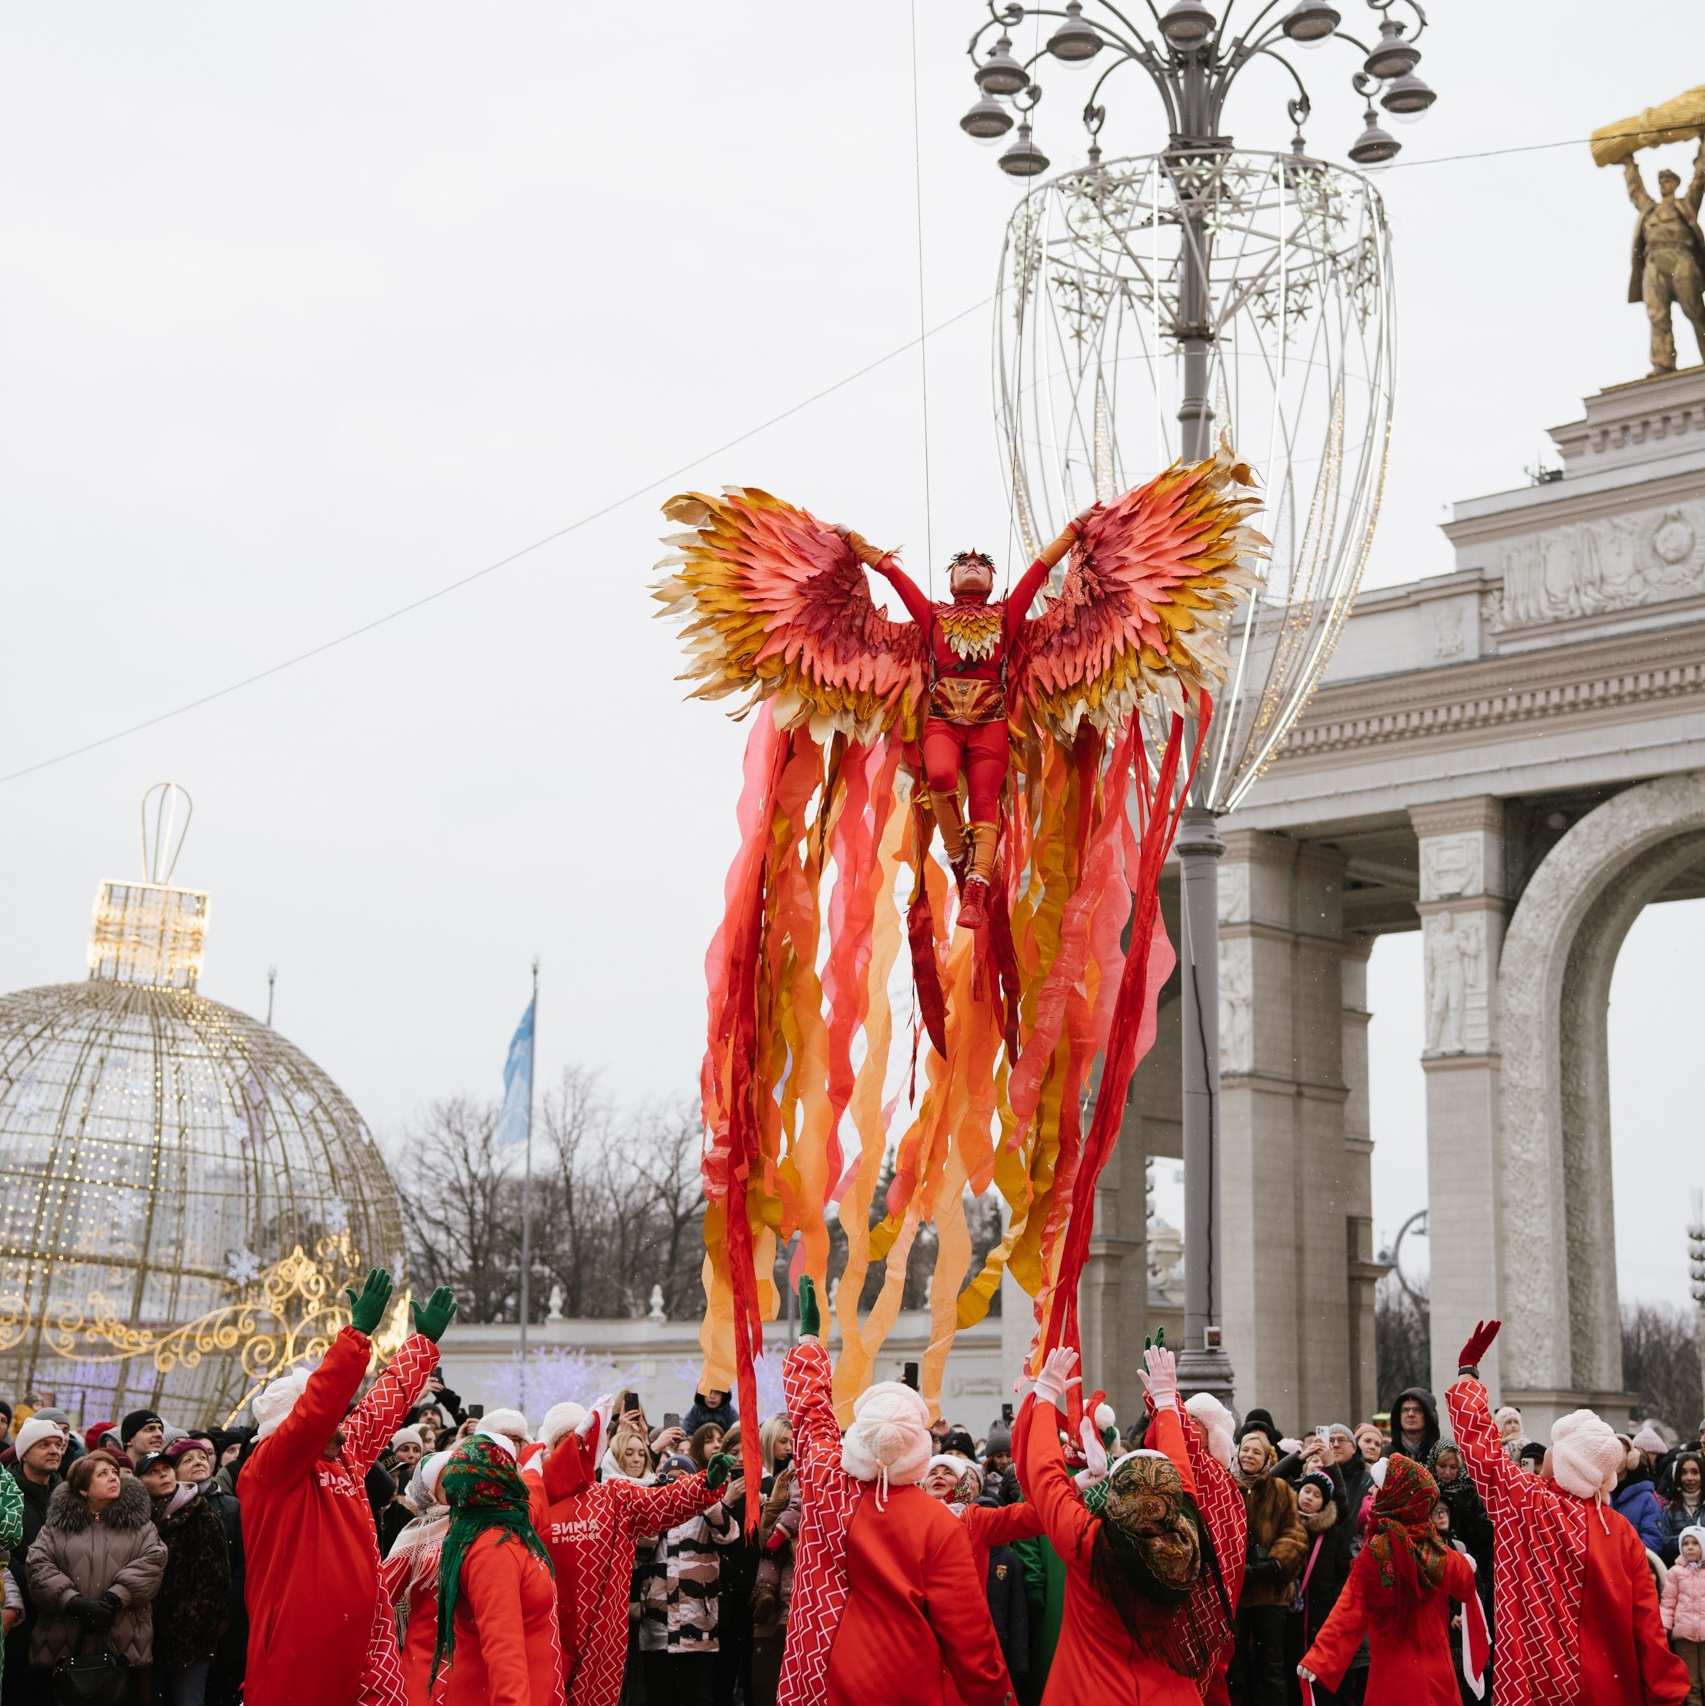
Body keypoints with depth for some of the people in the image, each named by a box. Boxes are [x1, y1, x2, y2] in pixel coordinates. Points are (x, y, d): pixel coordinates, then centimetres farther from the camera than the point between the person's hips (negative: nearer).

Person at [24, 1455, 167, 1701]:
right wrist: (74, 1603, -15)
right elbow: (37, 1565, -2)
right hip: (65, 1641, 0)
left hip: (123, 1642, 0)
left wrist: (114, 1599, -16)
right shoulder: (58, 1522, 11)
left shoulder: (138, 1521, 11)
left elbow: (152, 1561, -3)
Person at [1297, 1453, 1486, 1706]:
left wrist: (1318, 1657, -18)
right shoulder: (1441, 1555, -5)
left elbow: (1349, 1612, -20)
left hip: (1393, 1677, -3)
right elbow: (1465, 1583, 18)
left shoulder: (1374, 1555, -17)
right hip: (1436, 1673, 3)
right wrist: (1466, 1565, 41)